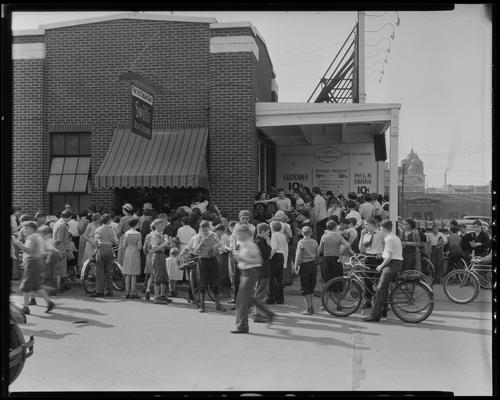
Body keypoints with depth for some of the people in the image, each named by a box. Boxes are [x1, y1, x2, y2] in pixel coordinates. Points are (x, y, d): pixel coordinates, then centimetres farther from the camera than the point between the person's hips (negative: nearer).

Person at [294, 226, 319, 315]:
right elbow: (317, 255, 9)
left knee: (305, 289, 1)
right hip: (313, 264, 5)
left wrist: (296, 267, -5)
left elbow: (298, 256, -11)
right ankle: (311, 307, 22)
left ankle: (308, 308, 0)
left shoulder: (301, 242, -10)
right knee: (311, 287, 16)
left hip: (304, 265, -5)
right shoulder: (314, 242, 4)